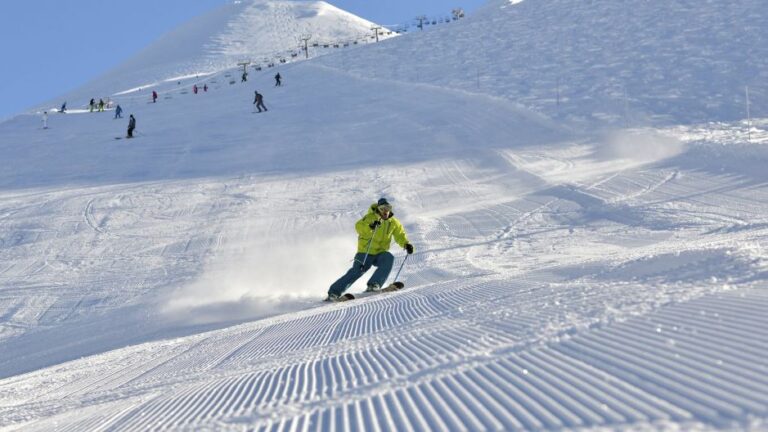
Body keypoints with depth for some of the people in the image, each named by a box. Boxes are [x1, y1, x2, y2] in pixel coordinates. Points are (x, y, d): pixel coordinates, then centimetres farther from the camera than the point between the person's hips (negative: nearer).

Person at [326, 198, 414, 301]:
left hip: (380, 253, 4)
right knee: (356, 271, -18)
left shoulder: (393, 222, 5)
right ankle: (334, 292, -12)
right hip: (365, 253, -4)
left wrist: (406, 244, -8)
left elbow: (400, 235, 13)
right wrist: (370, 226, -46)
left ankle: (374, 285, -30)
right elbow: (358, 226, -25)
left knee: (389, 258, -28)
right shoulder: (371, 217, -9)